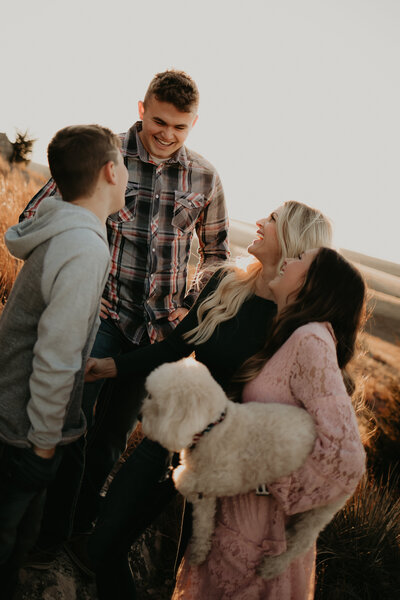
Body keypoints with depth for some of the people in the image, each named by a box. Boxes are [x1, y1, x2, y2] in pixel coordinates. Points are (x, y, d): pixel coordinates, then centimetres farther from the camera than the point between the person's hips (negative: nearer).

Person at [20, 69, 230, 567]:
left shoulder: (205, 178, 3)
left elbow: (215, 253, 15)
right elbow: (36, 215, 1)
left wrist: (193, 308, 3)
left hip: (159, 325, 3)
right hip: (99, 314, -2)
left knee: (113, 436, 15)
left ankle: (81, 528, 35)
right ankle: (49, 534, 23)